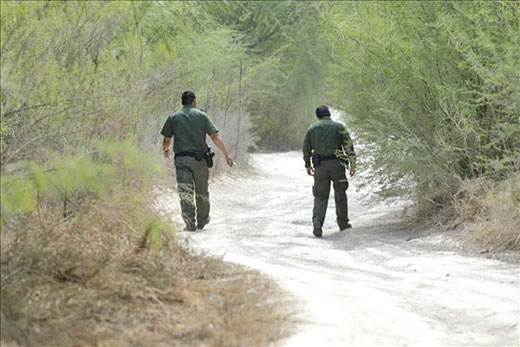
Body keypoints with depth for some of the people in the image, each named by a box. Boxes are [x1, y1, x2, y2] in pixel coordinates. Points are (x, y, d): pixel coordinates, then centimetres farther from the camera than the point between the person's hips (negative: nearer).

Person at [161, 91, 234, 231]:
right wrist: (227, 154, 2)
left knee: (185, 192, -5)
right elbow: (215, 137, -3)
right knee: (202, 191, 16)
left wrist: (165, 150, 30)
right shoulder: (202, 116, 2)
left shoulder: (173, 118, 5)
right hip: (200, 159, 0)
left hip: (181, 159, 0)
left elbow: (166, 140, 7)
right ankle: (202, 221, 30)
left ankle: (190, 223, -18)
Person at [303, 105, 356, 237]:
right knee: (340, 194, 14)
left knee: (320, 196, 3)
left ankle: (317, 221, -19)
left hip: (320, 166, 1)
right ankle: (343, 223, 21)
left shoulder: (312, 129, 9)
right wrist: (353, 164, -6)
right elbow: (349, 146, -5)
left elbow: (306, 149, 15)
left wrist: (307, 165, 28)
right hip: (336, 164, -1)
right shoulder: (339, 127, 3)